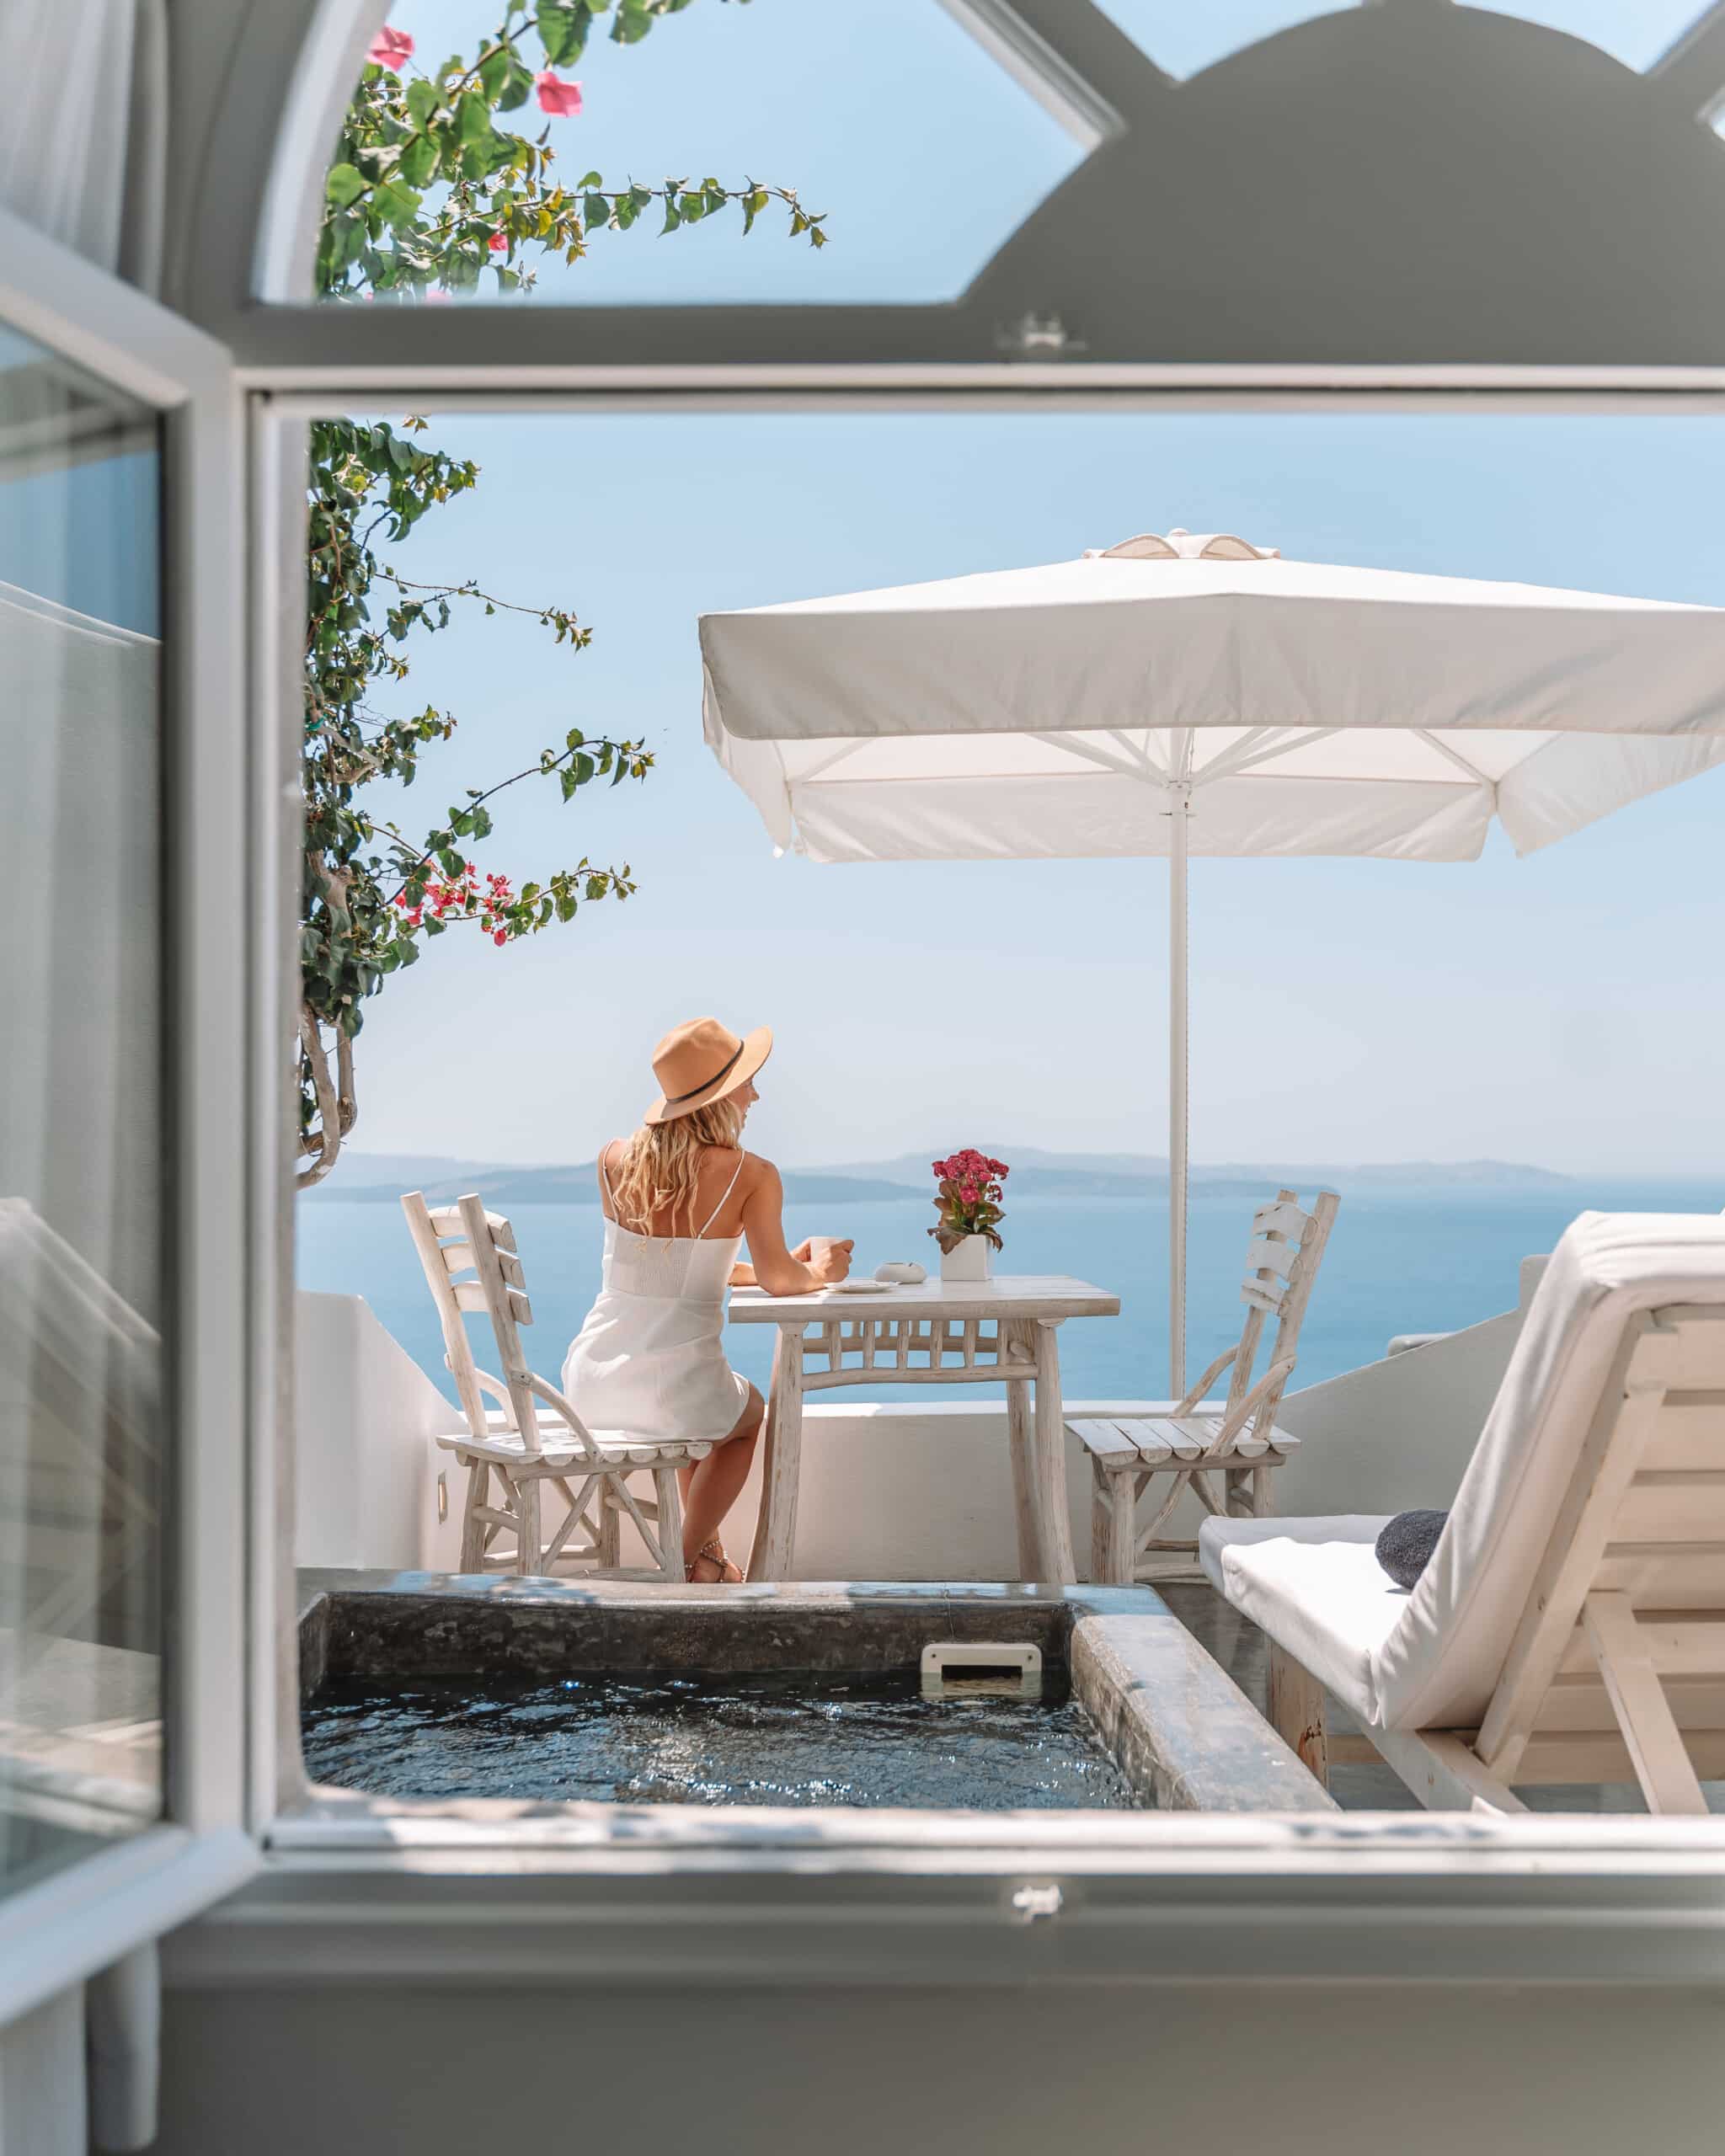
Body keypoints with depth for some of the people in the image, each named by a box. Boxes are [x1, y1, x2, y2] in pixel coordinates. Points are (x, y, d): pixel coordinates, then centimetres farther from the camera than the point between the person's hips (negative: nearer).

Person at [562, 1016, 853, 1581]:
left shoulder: (614, 1161, 4)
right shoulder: (752, 1174, -10)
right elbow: (777, 1277, -18)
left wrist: (792, 1267, 23)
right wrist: (817, 1271, 7)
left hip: (588, 1387, 5)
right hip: (671, 1394, -4)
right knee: (749, 1412, 34)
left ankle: (711, 1549, 47)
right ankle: (691, 1561, 30)